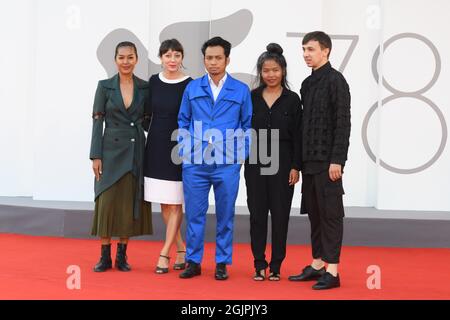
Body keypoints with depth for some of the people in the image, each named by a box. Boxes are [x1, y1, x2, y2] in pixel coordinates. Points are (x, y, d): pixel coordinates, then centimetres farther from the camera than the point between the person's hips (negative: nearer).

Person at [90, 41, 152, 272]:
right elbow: (97, 122, -1)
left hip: (136, 152, 2)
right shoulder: (105, 86, 1)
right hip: (111, 151, -1)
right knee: (107, 202, -2)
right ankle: (105, 256, 7)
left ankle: (122, 256, 14)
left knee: (130, 204, 4)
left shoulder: (145, 87, 5)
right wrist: (96, 156, -7)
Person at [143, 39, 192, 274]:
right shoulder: (153, 82, 7)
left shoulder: (189, 85, -6)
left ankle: (164, 254, 5)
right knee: (164, 204, 9)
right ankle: (182, 250, 22)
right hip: (156, 147, 5)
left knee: (175, 204, -2)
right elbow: (148, 115, 13)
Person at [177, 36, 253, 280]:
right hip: (194, 163, 1)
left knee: (225, 215, 7)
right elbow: (183, 121, 12)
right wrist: (185, 150, 2)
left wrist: (242, 155, -1)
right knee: (194, 213, 4)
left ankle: (222, 262, 17)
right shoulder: (192, 88, 8)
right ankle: (193, 261, 15)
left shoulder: (241, 90, 5)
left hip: (228, 163, -1)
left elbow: (247, 125, 7)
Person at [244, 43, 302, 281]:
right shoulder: (251, 97, 5)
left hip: (282, 162, -1)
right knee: (257, 213, 5)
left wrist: (295, 167, -6)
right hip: (255, 162, 2)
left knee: (280, 214, 4)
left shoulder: (292, 99, 0)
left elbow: (297, 136, -2)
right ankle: (259, 264, 15)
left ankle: (276, 265, 14)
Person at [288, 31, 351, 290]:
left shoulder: (335, 80, -8)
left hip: (328, 161, -8)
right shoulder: (307, 83, 15)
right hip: (309, 161, 8)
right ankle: (317, 265, 19)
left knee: (330, 213, -3)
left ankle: (332, 271, 1)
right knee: (314, 213, 11)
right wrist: (300, 160, 14)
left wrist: (337, 160, -18)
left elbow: (343, 123, -14)